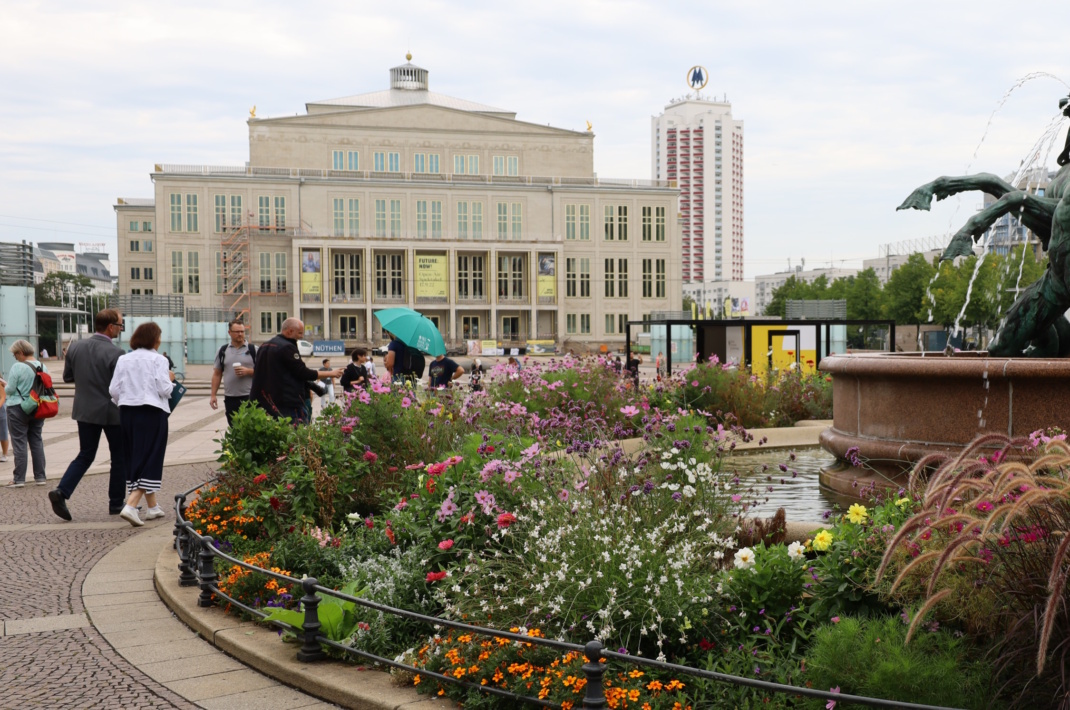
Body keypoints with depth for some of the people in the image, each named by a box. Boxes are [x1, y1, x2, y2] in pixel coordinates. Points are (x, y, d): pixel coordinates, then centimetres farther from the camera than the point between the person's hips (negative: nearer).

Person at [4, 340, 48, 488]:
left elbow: (10, 389, -13)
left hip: (18, 408, -6)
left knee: (20, 443, 0)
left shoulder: (17, 367, -14)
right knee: (37, 441, 12)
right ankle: (40, 477, 13)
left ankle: (19, 479, 1)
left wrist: (5, 386, 8)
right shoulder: (42, 367, 4)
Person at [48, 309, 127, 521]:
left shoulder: (76, 347, 0)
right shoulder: (115, 353, -19)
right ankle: (116, 503, 18)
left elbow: (67, 376, 9)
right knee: (120, 458, 11)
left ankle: (61, 491, -3)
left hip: (85, 410, 5)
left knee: (85, 455, 15)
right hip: (111, 412, -5)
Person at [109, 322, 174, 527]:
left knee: (135, 458, 15)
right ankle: (130, 506, -18)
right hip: (151, 412, -5)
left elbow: (113, 390, 5)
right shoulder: (158, 359, -6)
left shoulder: (123, 359, 7)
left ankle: (152, 507, 24)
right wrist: (170, 379, 8)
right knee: (150, 459, -2)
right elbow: (164, 389, -13)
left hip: (127, 412, 6)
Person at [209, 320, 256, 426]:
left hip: (250, 397, -3)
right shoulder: (223, 351, 10)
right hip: (230, 398, 3)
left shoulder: (253, 350, 2)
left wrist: (248, 371, -15)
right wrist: (213, 395, 6)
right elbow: (217, 374, 12)